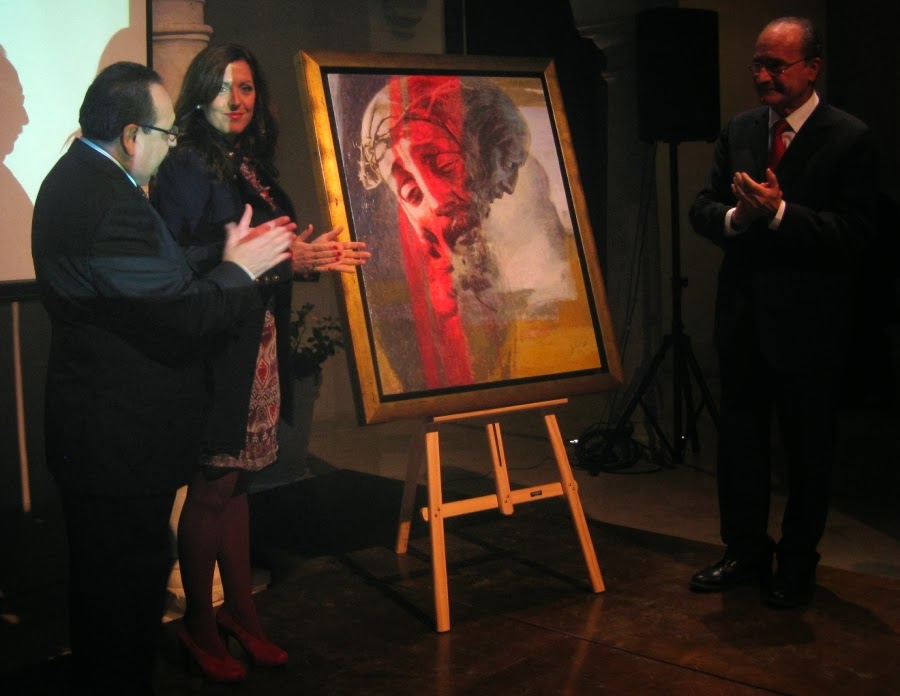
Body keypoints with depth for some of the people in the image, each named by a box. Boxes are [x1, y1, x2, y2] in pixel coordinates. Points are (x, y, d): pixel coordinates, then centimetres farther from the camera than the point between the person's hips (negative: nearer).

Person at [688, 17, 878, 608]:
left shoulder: (849, 139, -10)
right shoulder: (739, 131, 7)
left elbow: (857, 233, -17)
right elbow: (702, 211, 5)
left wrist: (779, 212, -25)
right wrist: (736, 215, -16)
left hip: (808, 326, -5)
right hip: (743, 318, 5)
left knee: (808, 451, 9)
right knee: (740, 443, 15)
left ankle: (797, 566, 25)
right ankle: (746, 553, 31)